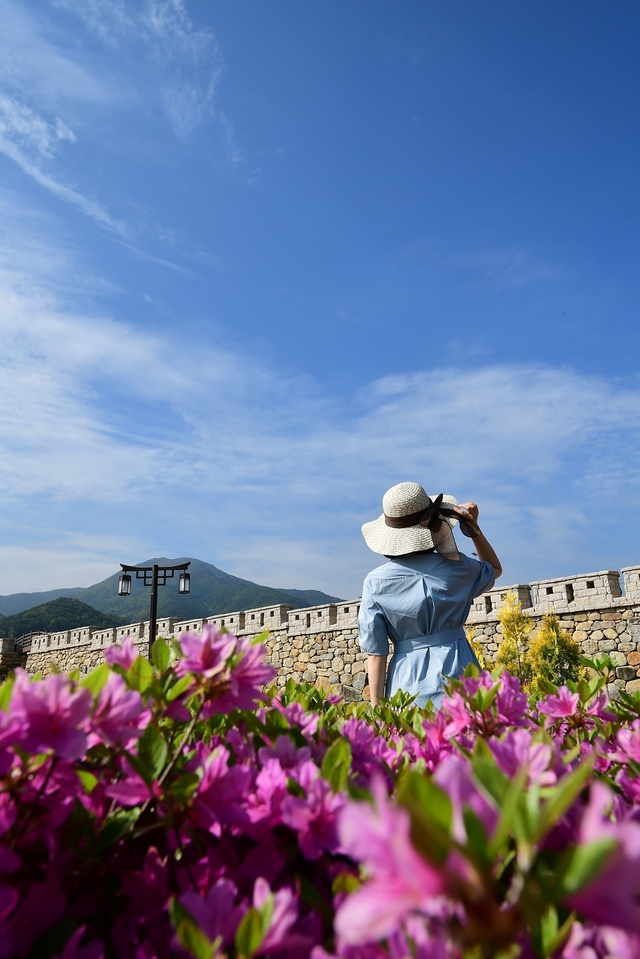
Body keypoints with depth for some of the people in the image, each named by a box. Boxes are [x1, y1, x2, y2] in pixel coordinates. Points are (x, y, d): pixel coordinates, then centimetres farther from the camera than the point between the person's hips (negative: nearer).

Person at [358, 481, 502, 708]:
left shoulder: (376, 582, -6)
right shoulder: (456, 567, -3)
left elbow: (376, 653, -4)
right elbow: (495, 568, 21)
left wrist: (378, 709, 3)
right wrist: (474, 528, 11)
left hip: (408, 681, 0)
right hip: (457, 670, 0)